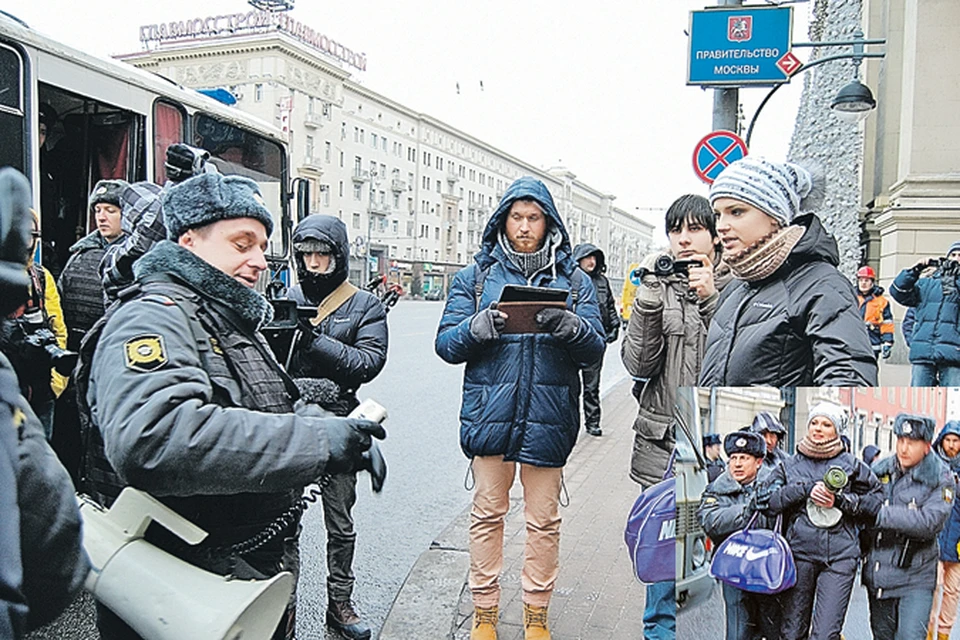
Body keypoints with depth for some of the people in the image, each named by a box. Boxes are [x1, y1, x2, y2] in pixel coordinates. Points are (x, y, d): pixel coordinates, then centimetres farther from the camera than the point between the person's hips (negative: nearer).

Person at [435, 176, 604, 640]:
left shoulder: (573, 280, 8)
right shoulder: (475, 277, 7)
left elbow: (595, 347, 1)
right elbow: (446, 344, 1)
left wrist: (571, 328, -21)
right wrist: (475, 329, -21)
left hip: (547, 418, 1)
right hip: (490, 413, 0)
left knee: (544, 520, 10)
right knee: (487, 513, 10)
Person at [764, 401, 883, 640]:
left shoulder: (851, 465, 8)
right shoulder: (789, 465, 10)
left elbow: (877, 500, 5)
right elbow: (768, 502, 0)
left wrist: (840, 500, -7)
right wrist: (806, 489, -9)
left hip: (840, 557, -1)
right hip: (799, 553, 1)